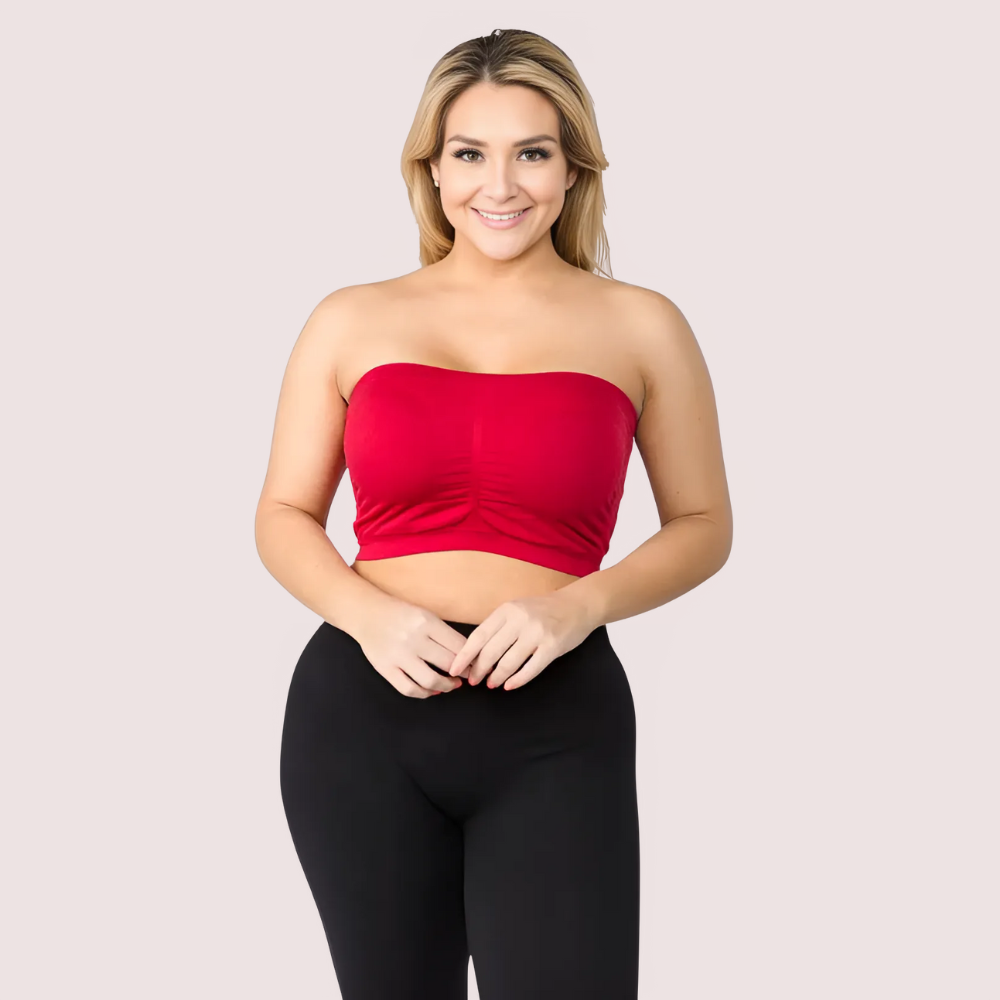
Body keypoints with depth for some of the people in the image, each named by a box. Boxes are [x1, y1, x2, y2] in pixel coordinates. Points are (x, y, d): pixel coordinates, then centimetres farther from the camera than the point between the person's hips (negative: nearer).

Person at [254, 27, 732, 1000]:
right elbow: (283, 516, 10)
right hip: (360, 711, 2)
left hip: (558, 729, -1)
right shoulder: (352, 321, 7)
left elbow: (702, 524, 9)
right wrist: (366, 614, -10)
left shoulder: (640, 326, 5)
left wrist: (580, 602, -10)